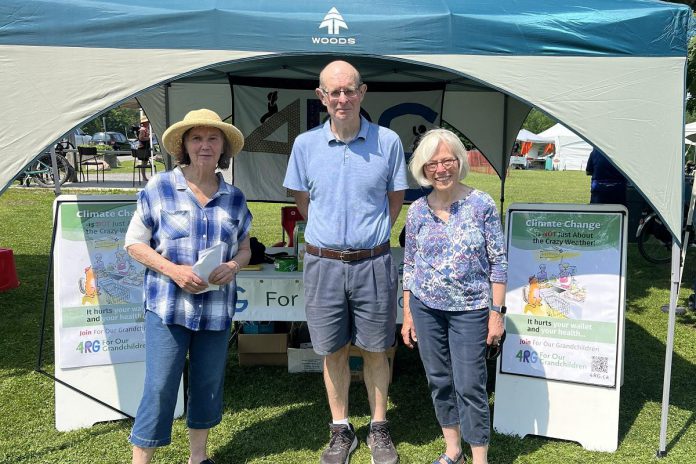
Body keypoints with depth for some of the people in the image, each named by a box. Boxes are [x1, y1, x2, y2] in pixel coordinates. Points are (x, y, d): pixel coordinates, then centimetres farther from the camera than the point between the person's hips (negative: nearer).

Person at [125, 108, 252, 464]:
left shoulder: (234, 197, 7)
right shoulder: (159, 188, -3)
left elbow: (244, 248, 15)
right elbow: (134, 242, 0)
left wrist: (234, 266, -9)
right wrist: (172, 269, -16)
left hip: (217, 307, 4)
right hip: (167, 305, -3)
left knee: (209, 384, 14)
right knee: (160, 386, -3)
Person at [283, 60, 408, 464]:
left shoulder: (388, 141, -3)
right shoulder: (306, 144, 0)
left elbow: (396, 199, 9)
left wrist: (373, 235, 9)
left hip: (373, 264, -1)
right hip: (323, 263, 1)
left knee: (375, 351, 11)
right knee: (333, 352, 12)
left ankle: (379, 429, 29)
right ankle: (341, 431, 29)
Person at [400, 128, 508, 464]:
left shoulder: (482, 205, -7)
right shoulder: (417, 211, 2)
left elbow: (499, 261, -5)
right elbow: (409, 265, 8)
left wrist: (497, 312, -8)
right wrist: (408, 314, 8)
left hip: (470, 310, -3)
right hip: (425, 308, 4)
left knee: (470, 385, -2)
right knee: (439, 381, 13)